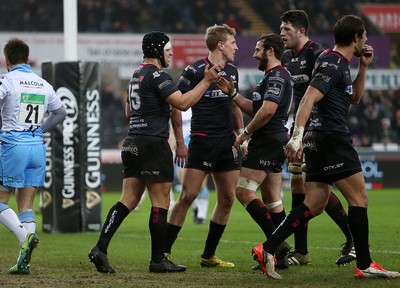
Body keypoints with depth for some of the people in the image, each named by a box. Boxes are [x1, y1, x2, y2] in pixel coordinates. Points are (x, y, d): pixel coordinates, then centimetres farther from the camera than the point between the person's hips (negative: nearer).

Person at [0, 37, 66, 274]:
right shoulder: (44, 84, 12)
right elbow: (61, 112, 24)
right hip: (38, 147, 5)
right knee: (26, 207, 7)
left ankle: (25, 236, -21)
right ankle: (24, 261, 0)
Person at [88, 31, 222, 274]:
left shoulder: (137, 75, 18)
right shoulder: (157, 75, -11)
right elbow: (182, 103, -18)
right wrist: (206, 81, -12)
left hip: (132, 144, 9)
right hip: (153, 144, -9)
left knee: (128, 200, 6)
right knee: (161, 202, -1)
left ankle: (100, 248, -5)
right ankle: (158, 260, 2)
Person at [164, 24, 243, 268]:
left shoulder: (232, 72, 12)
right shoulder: (195, 71, -9)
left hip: (227, 142, 7)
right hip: (202, 141, -7)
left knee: (227, 198, 4)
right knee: (188, 195, -10)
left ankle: (209, 255, 13)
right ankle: (164, 252, -3)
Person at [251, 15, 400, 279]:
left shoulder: (340, 63, 18)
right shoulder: (333, 63, -12)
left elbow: (354, 98, 31)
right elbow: (309, 99, -22)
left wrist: (363, 67, 19)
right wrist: (297, 135, -31)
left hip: (319, 142, 10)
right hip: (332, 139, -10)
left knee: (315, 205, 7)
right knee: (359, 198, -5)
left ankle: (268, 249, 0)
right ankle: (364, 265, -3)